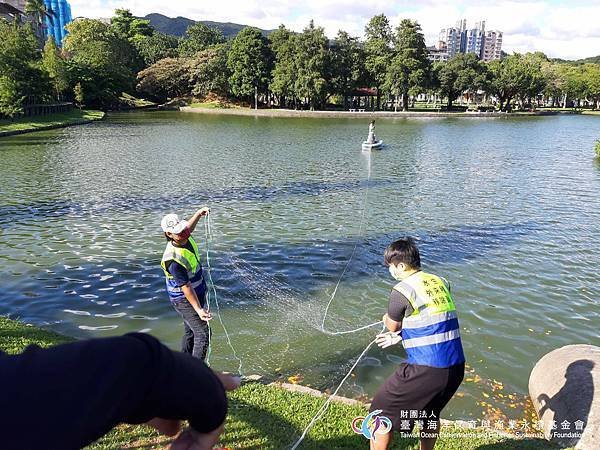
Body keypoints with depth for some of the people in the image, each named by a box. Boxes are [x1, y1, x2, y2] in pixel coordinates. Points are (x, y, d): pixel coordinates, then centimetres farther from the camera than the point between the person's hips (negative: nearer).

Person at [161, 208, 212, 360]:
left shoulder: (185, 237, -6)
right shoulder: (173, 259, -32)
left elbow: (189, 228, 22)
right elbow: (186, 287, -30)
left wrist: (199, 213, 14)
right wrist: (198, 310, -31)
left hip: (198, 293, 9)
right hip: (184, 300, -9)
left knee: (190, 332, 20)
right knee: (203, 333, -12)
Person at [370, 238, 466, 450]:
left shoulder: (402, 290, -11)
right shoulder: (441, 282, 9)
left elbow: (392, 327, 4)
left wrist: (387, 319, 27)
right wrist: (400, 336, 22)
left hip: (425, 370, -7)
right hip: (456, 367, 7)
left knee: (381, 413, 12)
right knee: (431, 412, 32)